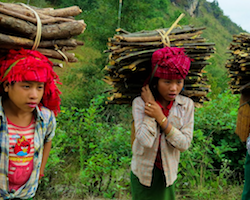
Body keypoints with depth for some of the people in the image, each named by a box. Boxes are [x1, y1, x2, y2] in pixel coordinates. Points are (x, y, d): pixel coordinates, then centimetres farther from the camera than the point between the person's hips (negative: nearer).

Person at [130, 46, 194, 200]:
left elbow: (184, 144, -15)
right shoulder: (140, 103, -17)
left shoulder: (186, 105, -10)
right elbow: (146, 141, -27)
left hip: (168, 172, 2)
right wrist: (149, 104, -25)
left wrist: (161, 118, -24)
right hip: (143, 171, -1)